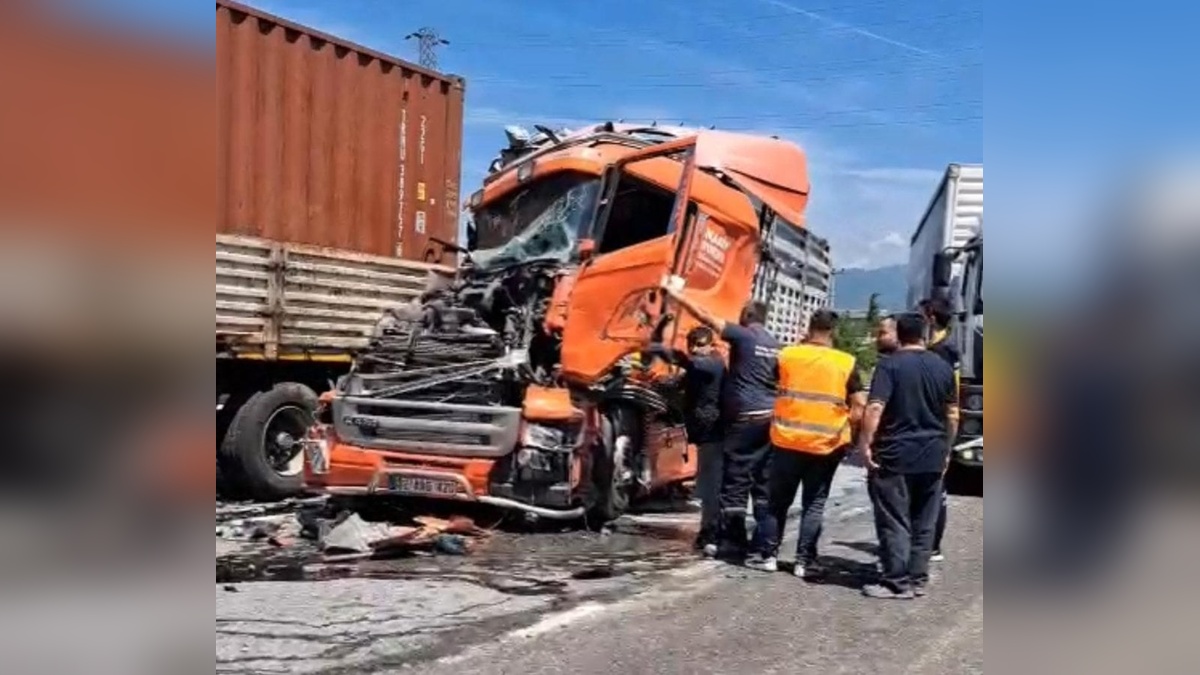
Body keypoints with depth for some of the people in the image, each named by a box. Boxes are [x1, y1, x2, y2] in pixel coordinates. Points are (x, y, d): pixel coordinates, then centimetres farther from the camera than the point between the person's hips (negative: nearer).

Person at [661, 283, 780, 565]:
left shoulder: (742, 335, -5)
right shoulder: (774, 344, 15)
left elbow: (703, 315, -4)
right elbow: (779, 381, 17)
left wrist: (674, 293, 5)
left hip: (746, 417, -7)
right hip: (770, 417, 7)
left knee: (735, 482, 2)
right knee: (765, 485, 7)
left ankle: (732, 543, 7)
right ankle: (761, 549, 8)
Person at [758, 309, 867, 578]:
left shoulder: (787, 355, -1)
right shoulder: (847, 363, -4)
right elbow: (859, 407, -6)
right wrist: (846, 433, 7)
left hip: (786, 440, 1)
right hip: (825, 445, -1)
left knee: (779, 500, 14)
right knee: (814, 504, 9)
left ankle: (770, 555, 17)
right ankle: (804, 561, 9)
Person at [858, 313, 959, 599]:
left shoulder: (890, 365, -9)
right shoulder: (943, 367, 7)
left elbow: (875, 408, -19)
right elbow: (952, 414, 12)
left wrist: (866, 443, -14)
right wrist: (945, 448, 21)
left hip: (895, 456, -5)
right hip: (932, 457, 5)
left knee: (895, 522, 0)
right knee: (924, 523, 12)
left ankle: (898, 582, 2)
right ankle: (918, 579, 18)